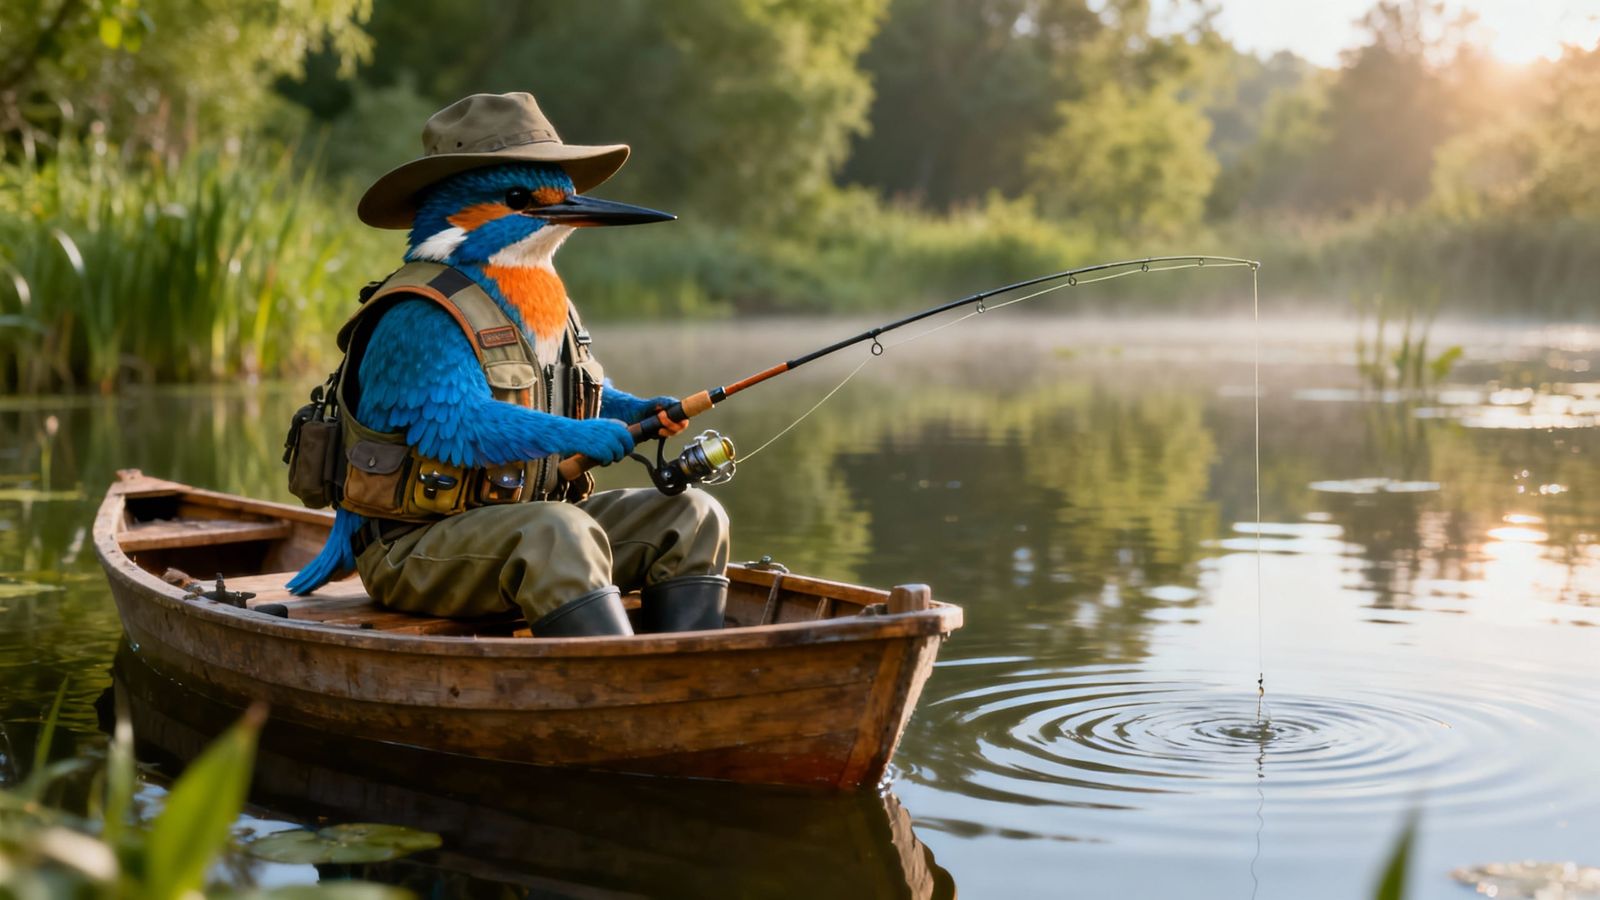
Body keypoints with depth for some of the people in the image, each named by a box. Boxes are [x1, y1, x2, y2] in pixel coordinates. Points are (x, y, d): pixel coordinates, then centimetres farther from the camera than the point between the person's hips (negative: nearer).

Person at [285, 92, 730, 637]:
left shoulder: (548, 303, 14)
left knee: (691, 518, -2)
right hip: (415, 554, -9)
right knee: (560, 534, -38)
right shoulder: (421, 317, -17)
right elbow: (456, 426, -31)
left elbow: (580, 395, 23)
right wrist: (575, 435, -35)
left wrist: (632, 412, 1)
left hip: (527, 525, 9)